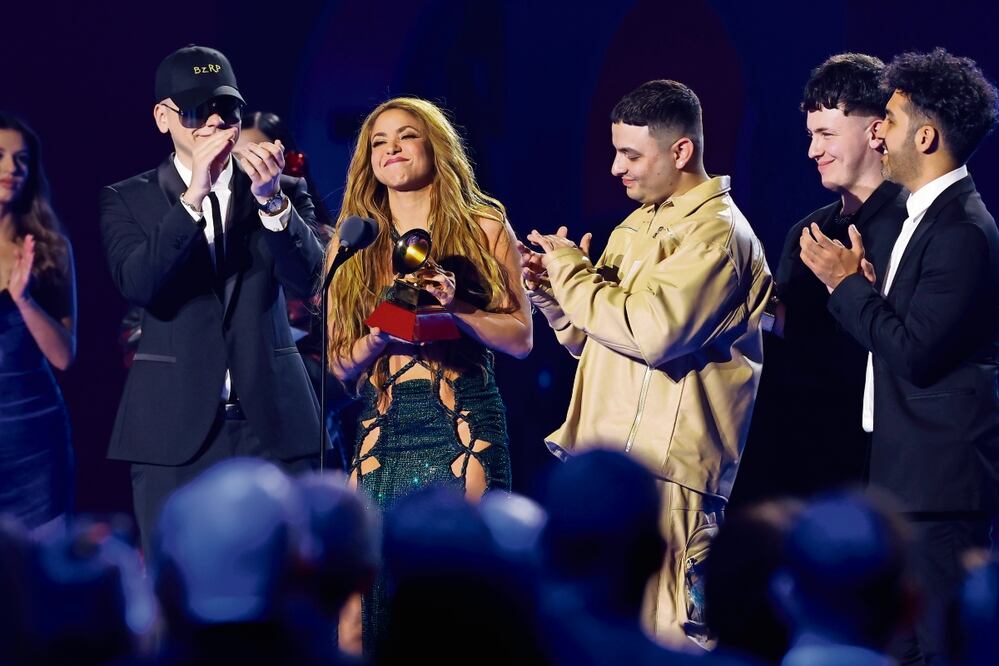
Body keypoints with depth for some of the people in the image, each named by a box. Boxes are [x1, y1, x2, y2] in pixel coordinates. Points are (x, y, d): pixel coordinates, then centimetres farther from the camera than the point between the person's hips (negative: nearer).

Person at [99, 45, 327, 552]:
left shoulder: (285, 193, 9)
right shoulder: (127, 201, 6)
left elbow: (310, 282, -5)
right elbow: (137, 284, -12)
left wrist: (272, 200, -21)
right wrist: (192, 197, -23)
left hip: (272, 422, 1)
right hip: (175, 430, -1)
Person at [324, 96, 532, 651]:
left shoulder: (483, 228, 8)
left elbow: (520, 337, 2)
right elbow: (341, 363, 11)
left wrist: (454, 308, -15)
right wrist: (380, 333, -10)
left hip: (463, 426, -2)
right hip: (381, 433, 3)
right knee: (378, 587, -3)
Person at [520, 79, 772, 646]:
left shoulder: (715, 233, -9)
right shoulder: (638, 227, 19)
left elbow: (653, 331, -23)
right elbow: (592, 338, 26)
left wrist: (574, 274, -10)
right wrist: (553, 292, 5)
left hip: (662, 468, -9)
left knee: (660, 632, -11)